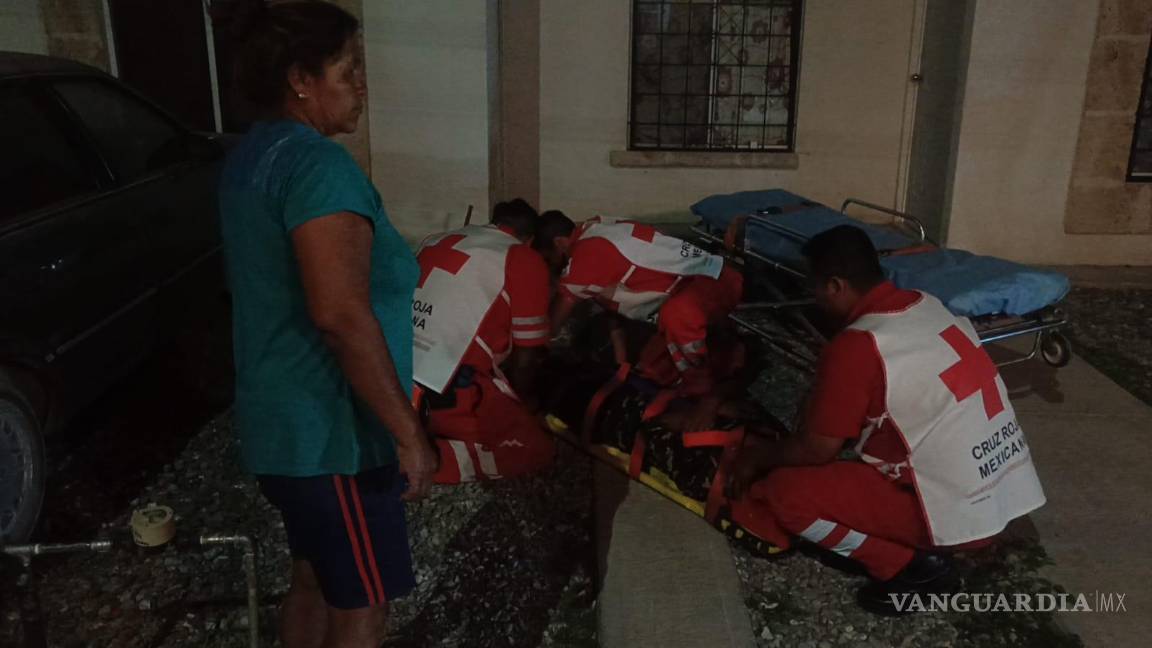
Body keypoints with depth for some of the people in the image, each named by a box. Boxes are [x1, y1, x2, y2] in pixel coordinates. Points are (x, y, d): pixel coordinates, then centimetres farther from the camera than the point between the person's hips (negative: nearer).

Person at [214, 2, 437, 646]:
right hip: (329, 429, -10)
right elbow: (340, 314, -30)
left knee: (315, 580, 24)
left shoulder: (253, 153, 11)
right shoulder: (317, 163, -21)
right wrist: (409, 433, -23)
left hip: (284, 419, 10)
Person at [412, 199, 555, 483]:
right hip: (446, 391, -7)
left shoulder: (439, 240, 20)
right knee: (536, 448, 5)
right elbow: (524, 360, 4)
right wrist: (521, 405, 26)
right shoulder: (527, 262, 2)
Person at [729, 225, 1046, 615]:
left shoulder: (855, 346, -19)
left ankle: (910, 567, -1)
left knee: (784, 492, -7)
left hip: (961, 513, -8)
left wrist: (759, 457, 10)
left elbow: (816, 451, -10)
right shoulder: (928, 306, 7)